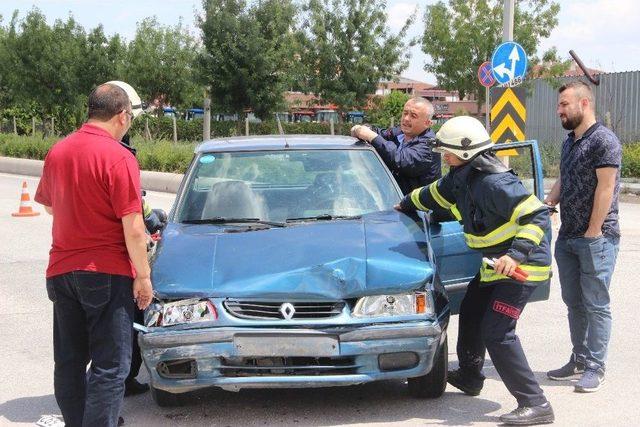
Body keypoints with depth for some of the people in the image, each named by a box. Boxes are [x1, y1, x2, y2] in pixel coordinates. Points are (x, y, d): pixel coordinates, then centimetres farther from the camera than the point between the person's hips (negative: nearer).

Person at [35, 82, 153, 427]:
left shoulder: (57, 152, 6)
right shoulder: (118, 157, -15)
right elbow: (133, 227, -17)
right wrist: (143, 276, -9)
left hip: (60, 270, 7)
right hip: (106, 272, -7)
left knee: (68, 360, 17)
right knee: (110, 366, -1)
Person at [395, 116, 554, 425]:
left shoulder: (495, 183, -27)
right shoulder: (462, 175, 4)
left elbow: (537, 216, -30)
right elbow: (435, 194, 26)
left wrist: (516, 254, -38)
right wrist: (405, 206, 40)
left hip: (522, 267, -11)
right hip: (495, 263, 11)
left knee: (497, 333, -17)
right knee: (471, 315, 25)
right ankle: (469, 377, 48)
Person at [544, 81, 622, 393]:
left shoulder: (604, 140, -12)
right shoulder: (569, 142, 16)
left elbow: (605, 188, -17)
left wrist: (593, 232, -18)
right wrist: (545, 204, 5)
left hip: (596, 239, -9)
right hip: (567, 237, 9)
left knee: (596, 305, -2)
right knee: (574, 303, 13)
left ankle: (595, 368, 3)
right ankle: (579, 360, 23)